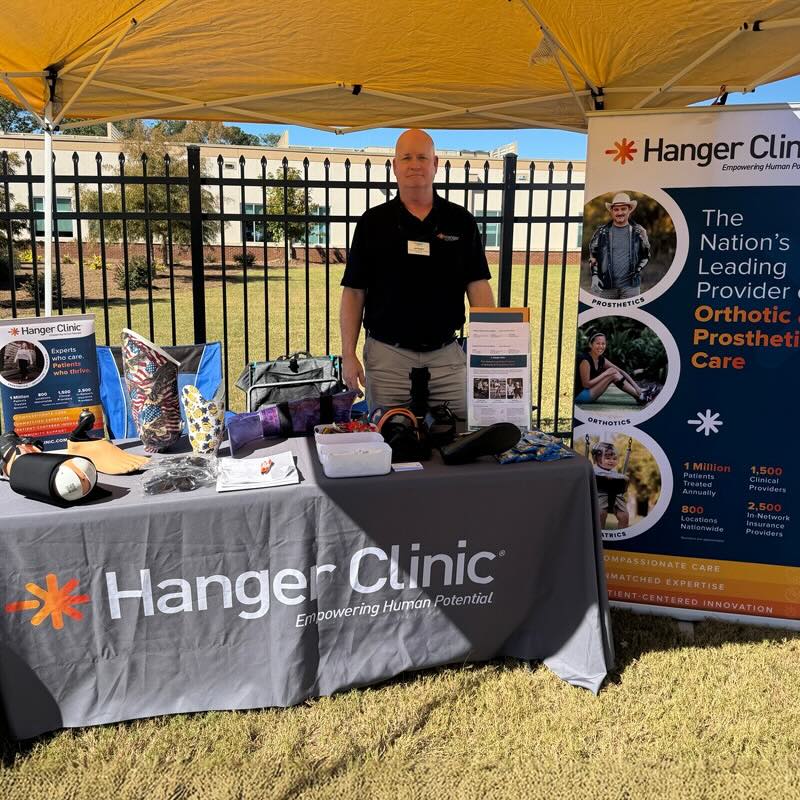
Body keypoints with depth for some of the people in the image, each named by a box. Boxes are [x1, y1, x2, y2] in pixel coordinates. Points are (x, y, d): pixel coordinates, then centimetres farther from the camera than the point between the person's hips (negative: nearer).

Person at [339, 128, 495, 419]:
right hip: (387, 355, -1)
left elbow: (477, 285, 2)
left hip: (447, 354, 1)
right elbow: (353, 292, 1)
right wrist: (348, 354, -6)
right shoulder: (373, 221, 2)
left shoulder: (461, 221, 5)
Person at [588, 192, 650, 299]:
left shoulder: (639, 232, 6)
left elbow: (646, 255, 15)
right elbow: (593, 255, 9)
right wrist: (594, 276, -3)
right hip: (606, 284, 0)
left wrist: (638, 269, -3)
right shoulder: (601, 232, 4)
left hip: (631, 284, 0)